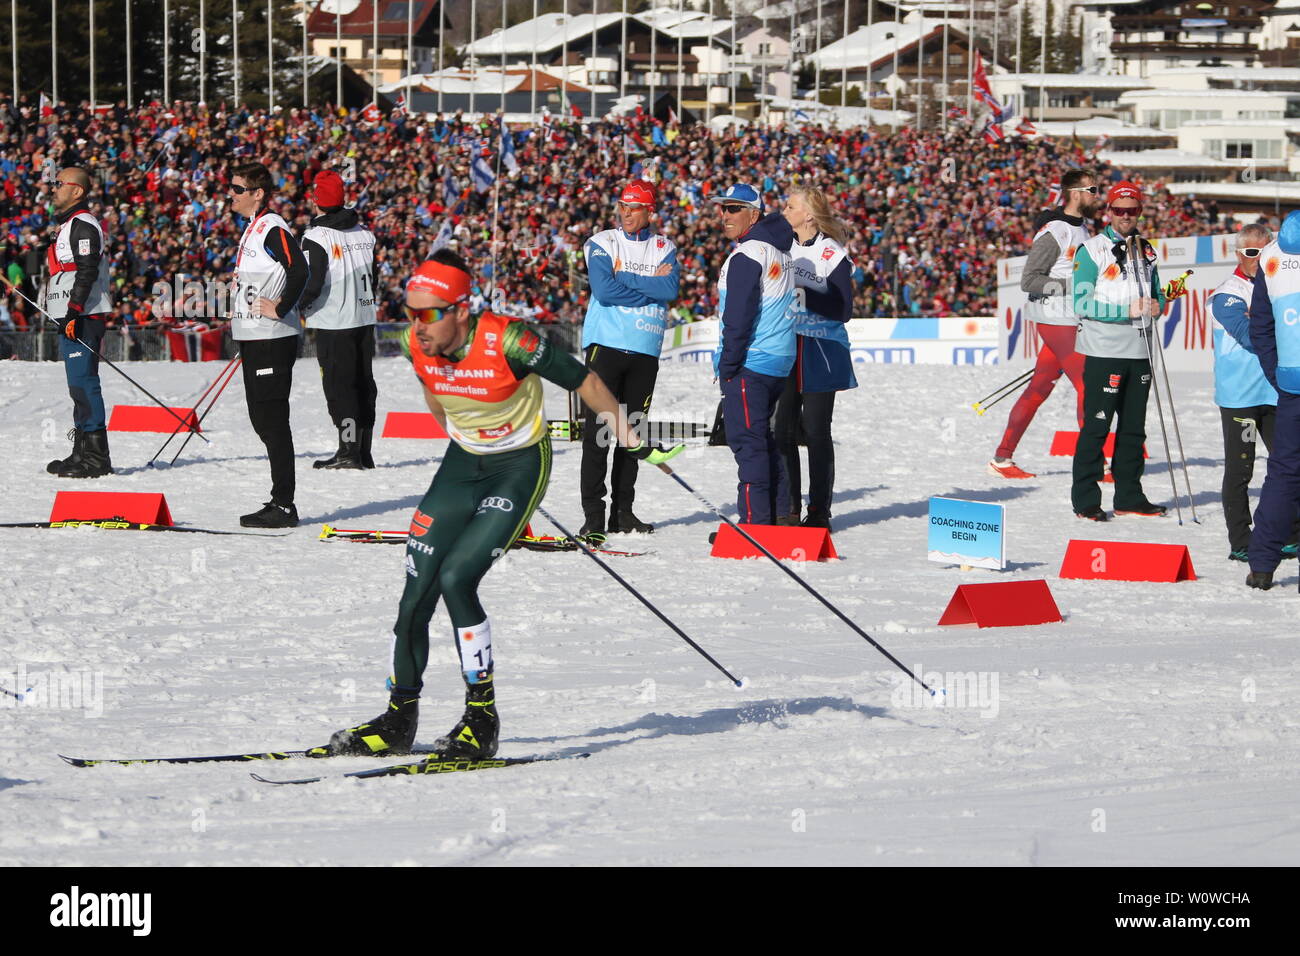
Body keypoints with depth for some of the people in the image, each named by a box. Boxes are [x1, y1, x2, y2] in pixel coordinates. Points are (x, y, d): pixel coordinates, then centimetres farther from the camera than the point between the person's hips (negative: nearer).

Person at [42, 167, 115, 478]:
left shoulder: (83, 225, -11)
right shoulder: (68, 225, 22)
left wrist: (74, 312, -24)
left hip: (83, 316, -11)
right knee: (79, 385, 13)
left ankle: (96, 457, -14)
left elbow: (87, 272, -20)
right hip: (70, 317, 11)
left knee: (83, 383, -12)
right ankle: (83, 452, 17)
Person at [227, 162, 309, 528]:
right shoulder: (253, 228, 17)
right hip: (254, 338, 10)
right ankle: (280, 501, 19)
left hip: (273, 339, -10)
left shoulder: (272, 228, -14)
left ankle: (284, 505, -6)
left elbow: (299, 270, -27)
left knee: (272, 420, -8)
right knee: (262, 419, 13)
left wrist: (279, 309, -20)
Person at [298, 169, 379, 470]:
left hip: (333, 322, -7)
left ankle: (349, 451, -6)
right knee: (363, 383, 10)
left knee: (339, 385, -3)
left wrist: (298, 308, -3)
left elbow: (313, 282, -18)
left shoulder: (317, 236, -14)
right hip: (365, 319, 7)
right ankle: (364, 451, 13)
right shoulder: (363, 233, 8)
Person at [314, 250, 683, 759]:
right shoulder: (419, 346, -12)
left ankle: (482, 718, -8)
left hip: (521, 468, -6)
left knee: (456, 579, -20)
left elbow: (584, 381, -16)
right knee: (416, 592, -1)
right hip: (462, 466, 6)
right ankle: (399, 720, 13)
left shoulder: (506, 342, -29)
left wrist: (633, 442, -6)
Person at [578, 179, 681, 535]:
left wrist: (624, 278, -10)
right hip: (606, 345, -3)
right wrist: (651, 286, -8)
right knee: (597, 429, -8)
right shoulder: (602, 243, 3)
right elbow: (604, 289, -13)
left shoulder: (664, 249, 10)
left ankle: (623, 511, 13)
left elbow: (671, 288, -8)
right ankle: (593, 514, -8)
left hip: (645, 351, 3)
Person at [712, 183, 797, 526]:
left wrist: (728, 365, -13)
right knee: (762, 440, 17)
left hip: (749, 364, -9)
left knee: (747, 441, -8)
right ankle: (779, 515, 19)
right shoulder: (780, 250, 16)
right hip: (779, 363, 9)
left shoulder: (746, 255, -13)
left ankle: (754, 521, -10)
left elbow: (739, 317, -18)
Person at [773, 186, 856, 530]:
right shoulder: (783, 249, 12)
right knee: (783, 430, 2)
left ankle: (819, 510, 3)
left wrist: (806, 297, -22)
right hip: (784, 351, 6)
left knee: (816, 431, -2)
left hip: (819, 355, -6)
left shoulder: (832, 254, -8)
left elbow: (844, 309, -13)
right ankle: (789, 507, 9)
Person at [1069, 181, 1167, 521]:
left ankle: (1129, 496, 18)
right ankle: (1085, 499, -2)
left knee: (1134, 428, 10)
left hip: (1139, 353, 6)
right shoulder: (1092, 250, -4)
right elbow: (1082, 304, -11)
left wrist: (1157, 304, -1)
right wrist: (1126, 310, -19)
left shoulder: (1146, 250, 14)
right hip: (1104, 352, -6)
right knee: (1096, 428, -5)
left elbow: (1157, 293, 24)